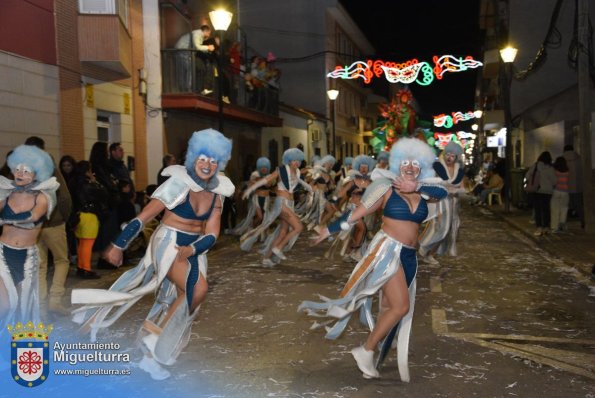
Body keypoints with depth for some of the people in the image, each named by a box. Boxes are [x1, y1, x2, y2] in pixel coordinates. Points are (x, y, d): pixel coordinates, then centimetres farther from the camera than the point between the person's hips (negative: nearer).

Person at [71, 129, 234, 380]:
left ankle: (152, 357, 24)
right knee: (198, 288, -26)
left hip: (193, 249, 7)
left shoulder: (217, 193, 0)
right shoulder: (179, 183, -17)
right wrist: (118, 246, -13)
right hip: (168, 242, -7)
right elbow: (143, 217, -15)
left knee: (181, 301, 9)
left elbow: (212, 234, -3)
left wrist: (191, 250, -22)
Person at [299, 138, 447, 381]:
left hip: (409, 256, 7)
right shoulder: (387, 189, -6)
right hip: (387, 249, -7)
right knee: (401, 306, -13)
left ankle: (369, 353, 20)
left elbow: (443, 192, -13)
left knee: (390, 306, 9)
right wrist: (329, 229, -2)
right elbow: (357, 213, -4)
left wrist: (415, 188, -22)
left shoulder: (423, 193, 8)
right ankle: (366, 351, 1)